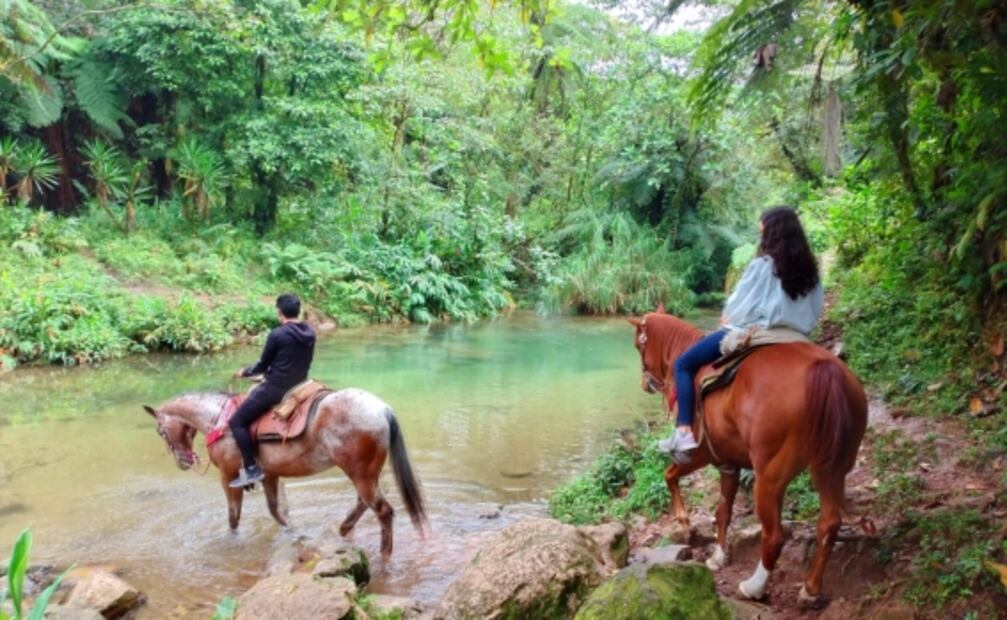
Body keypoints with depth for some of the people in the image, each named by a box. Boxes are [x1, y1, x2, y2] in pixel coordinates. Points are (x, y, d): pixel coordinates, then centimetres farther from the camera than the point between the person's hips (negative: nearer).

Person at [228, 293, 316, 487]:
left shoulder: (277, 335, -17)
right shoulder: (310, 333, 4)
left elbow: (263, 365, -7)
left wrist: (244, 372, 14)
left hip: (275, 389, -8)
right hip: (298, 387, 8)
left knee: (237, 422, 2)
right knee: (255, 392, 33)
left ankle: (252, 469, -4)